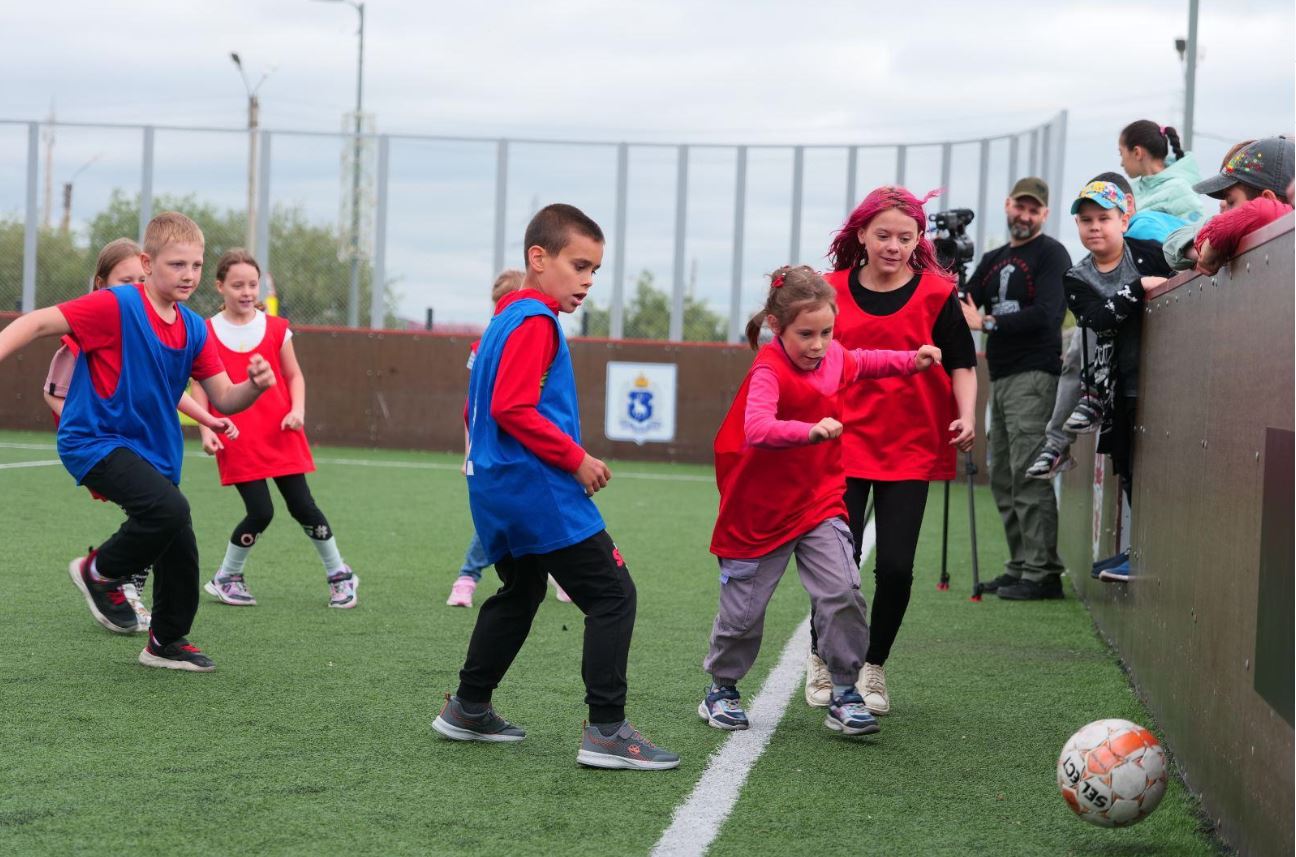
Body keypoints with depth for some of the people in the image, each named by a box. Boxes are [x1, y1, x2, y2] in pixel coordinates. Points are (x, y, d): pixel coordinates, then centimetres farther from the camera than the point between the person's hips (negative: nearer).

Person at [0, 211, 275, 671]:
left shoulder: (193, 330, 4)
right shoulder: (116, 306, -16)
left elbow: (224, 399, 5)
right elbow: (39, 322, -17)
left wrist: (255, 385, -17)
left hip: (153, 449, 7)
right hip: (95, 440, -7)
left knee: (180, 547, 7)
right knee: (170, 509, -30)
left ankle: (167, 642, 30)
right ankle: (100, 571, -3)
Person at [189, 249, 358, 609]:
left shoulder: (276, 329, 4)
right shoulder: (206, 333, 0)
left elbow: (294, 376, 9)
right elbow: (201, 387, 3)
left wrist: (297, 410, -8)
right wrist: (206, 429, -8)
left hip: (279, 435, 2)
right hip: (237, 441, -2)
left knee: (302, 506, 2)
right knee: (260, 512, -10)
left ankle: (340, 574, 17)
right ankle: (226, 578, 11)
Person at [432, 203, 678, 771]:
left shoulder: (504, 320, 17)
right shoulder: (535, 322, -14)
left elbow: (479, 410, 23)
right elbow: (513, 408, -24)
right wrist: (576, 458, -18)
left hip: (498, 490, 10)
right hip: (539, 491, -10)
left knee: (520, 595, 26)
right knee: (613, 596, -8)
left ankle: (468, 708, 32)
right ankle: (606, 732, -12)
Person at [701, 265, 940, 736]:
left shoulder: (834, 358, 0)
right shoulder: (769, 371, -24)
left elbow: (862, 362, 26)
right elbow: (757, 429, -42)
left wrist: (910, 361, 13)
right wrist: (810, 431, -55)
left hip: (819, 502, 5)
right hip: (761, 513, -5)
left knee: (842, 593, -13)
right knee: (743, 609, 8)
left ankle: (844, 694, -1)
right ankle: (721, 690, 31)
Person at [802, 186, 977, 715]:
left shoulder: (936, 294, -2)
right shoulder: (833, 292, 2)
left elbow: (961, 364, 2)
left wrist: (965, 416, -14)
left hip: (910, 450, 0)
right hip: (843, 443, 0)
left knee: (895, 567, -3)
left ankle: (873, 668, 19)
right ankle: (822, 659, 20)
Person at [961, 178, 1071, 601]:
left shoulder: (1051, 255, -2)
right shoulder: (994, 261, 21)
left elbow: (1046, 314, -15)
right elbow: (962, 307, 16)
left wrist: (987, 323, -14)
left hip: (1034, 376, -8)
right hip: (1001, 378, 8)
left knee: (1029, 476, -13)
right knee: (1002, 478, 8)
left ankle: (1043, 573, -13)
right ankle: (1019, 567, 13)